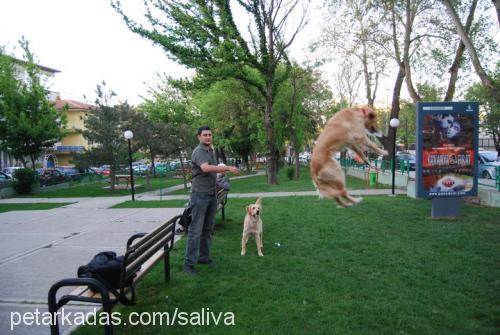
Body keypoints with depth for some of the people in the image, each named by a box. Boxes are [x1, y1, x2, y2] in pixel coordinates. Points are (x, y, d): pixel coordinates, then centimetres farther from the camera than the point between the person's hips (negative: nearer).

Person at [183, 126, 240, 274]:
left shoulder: (211, 151, 14)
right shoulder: (198, 152, -14)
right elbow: (206, 168, -33)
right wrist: (227, 168, -34)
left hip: (212, 195, 8)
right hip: (200, 195, -8)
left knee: (208, 229, 13)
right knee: (196, 230, -6)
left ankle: (204, 257, 24)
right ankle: (189, 263, 1)